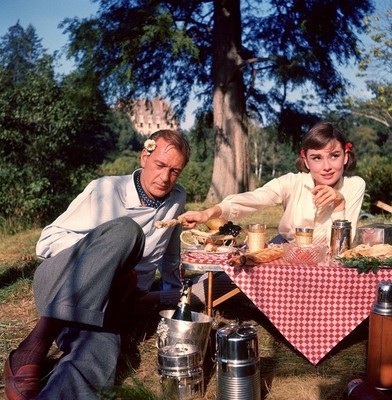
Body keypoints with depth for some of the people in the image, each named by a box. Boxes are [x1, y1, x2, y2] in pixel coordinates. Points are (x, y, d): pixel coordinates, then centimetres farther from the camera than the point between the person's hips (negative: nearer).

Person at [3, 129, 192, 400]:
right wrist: (107, 247, -14)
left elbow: (170, 258, 29)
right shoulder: (105, 189, -2)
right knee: (125, 230, -33)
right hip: (58, 284, -2)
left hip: (107, 300, 2)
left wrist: (176, 297, 31)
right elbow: (47, 242, -2)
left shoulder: (177, 199, 11)